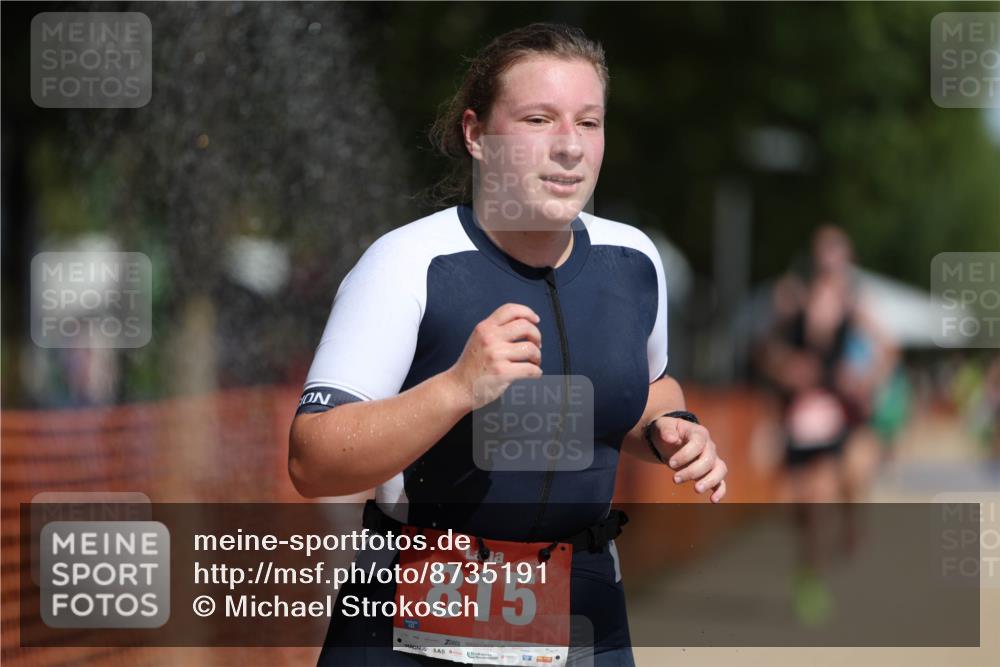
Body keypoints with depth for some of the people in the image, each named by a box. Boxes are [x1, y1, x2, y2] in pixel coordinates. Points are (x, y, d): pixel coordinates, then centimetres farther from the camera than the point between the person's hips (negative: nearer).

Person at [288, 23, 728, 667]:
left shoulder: (633, 260, 0)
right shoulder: (408, 264, -16)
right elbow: (311, 464, -22)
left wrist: (669, 430, -1)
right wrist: (459, 387, -34)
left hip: (586, 614, 5)